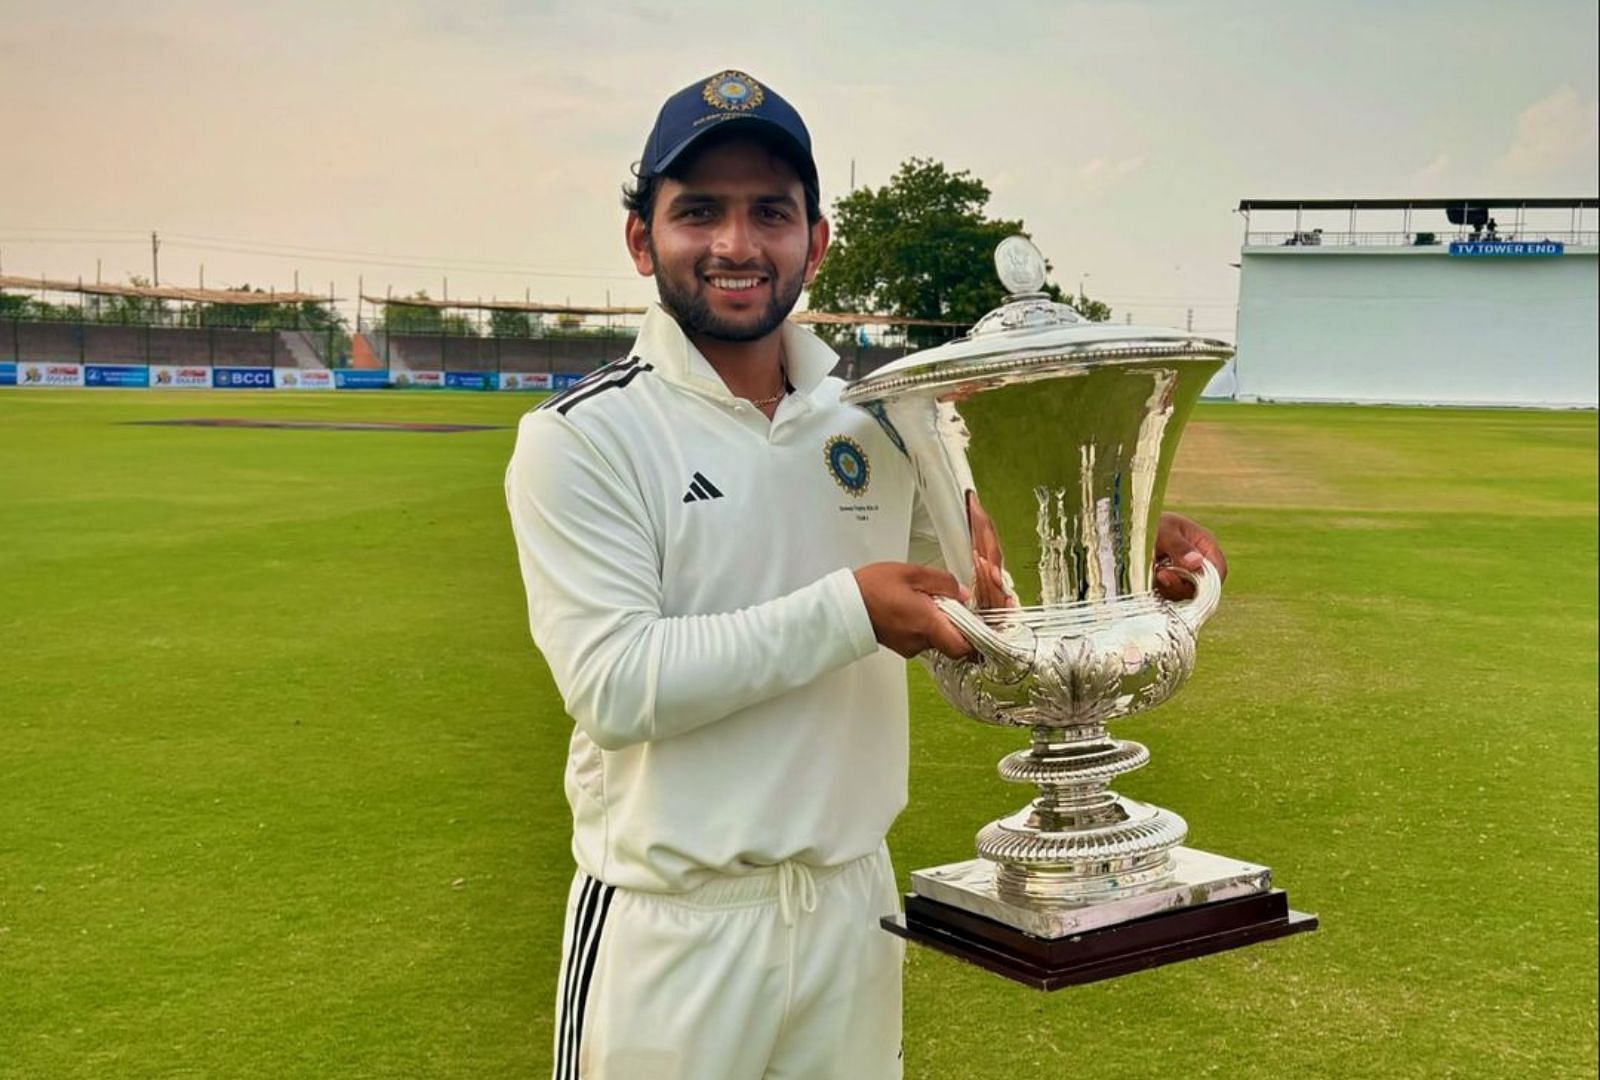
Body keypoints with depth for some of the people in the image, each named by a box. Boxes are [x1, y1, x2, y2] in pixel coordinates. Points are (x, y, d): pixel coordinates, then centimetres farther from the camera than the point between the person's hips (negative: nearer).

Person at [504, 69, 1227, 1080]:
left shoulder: (882, 416, 4)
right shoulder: (581, 437, -11)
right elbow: (612, 684, -20)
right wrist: (848, 611, -25)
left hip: (856, 901, 5)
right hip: (672, 926, -4)